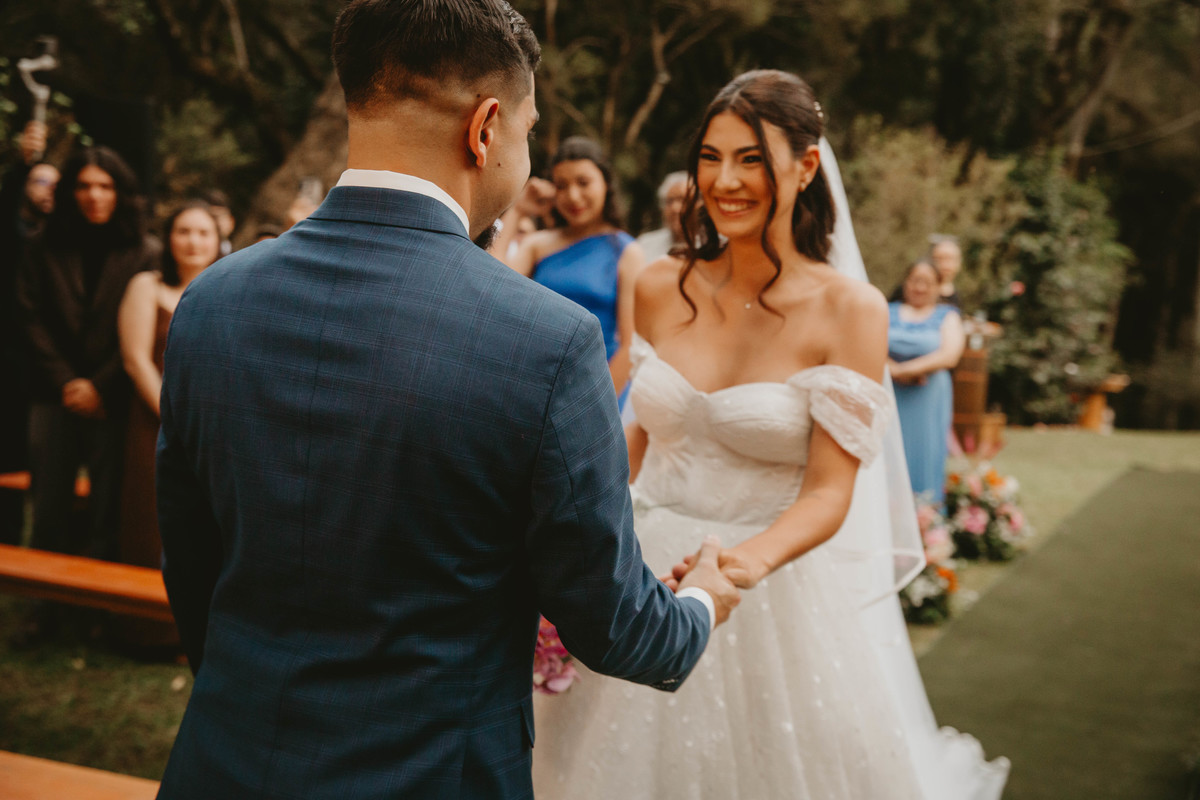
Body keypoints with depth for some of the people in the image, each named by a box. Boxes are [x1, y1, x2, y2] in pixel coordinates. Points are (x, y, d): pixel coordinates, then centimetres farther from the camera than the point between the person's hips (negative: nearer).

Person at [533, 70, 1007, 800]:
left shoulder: (849, 309, -11)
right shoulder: (661, 289, -1)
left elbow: (829, 492, -14)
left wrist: (750, 559, -32)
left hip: (776, 597, -3)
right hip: (644, 582, 3)